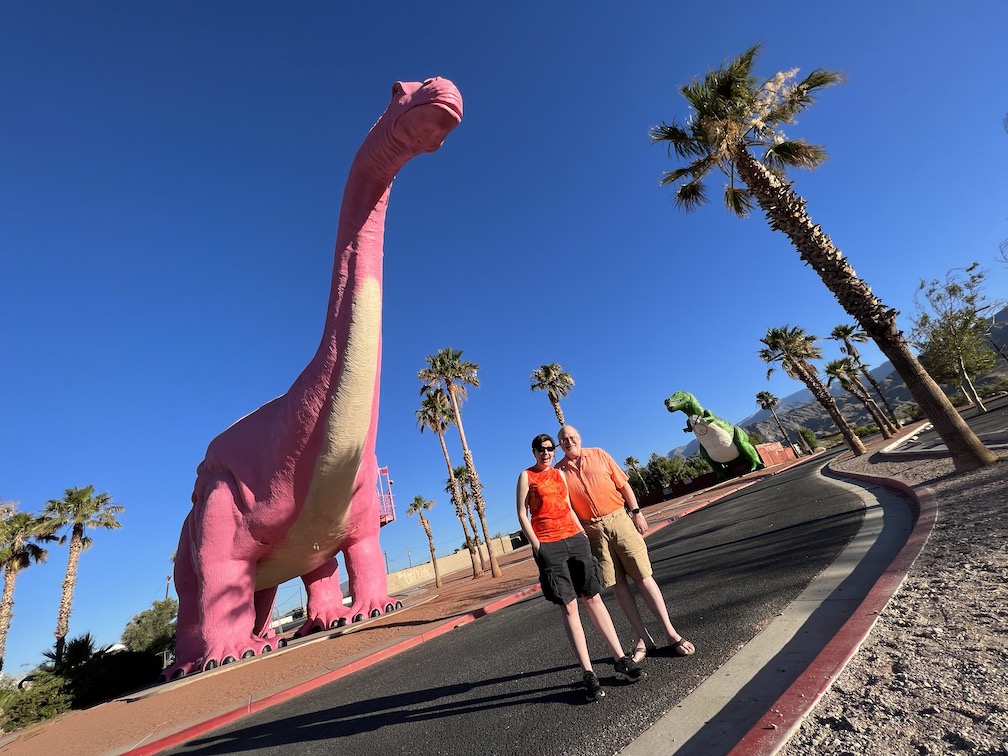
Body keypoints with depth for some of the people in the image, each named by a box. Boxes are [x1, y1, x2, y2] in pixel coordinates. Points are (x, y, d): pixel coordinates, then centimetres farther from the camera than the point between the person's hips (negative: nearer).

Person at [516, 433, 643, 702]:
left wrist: (583, 533, 12)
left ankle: (620, 659, 17)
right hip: (548, 546, -5)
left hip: (575, 538, 5)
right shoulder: (526, 475, -1)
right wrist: (536, 546, -9)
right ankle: (588, 674, 7)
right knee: (569, 607, -1)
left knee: (593, 598, 8)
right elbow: (522, 514, -4)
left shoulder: (560, 474, 15)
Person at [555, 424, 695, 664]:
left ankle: (671, 633, 14)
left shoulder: (598, 454, 2)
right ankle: (644, 638, 18)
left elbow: (623, 484, 5)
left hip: (619, 519, 0)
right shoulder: (559, 471, 1)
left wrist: (637, 512, -1)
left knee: (643, 576, 3)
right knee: (617, 584, 6)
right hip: (592, 531, 0)